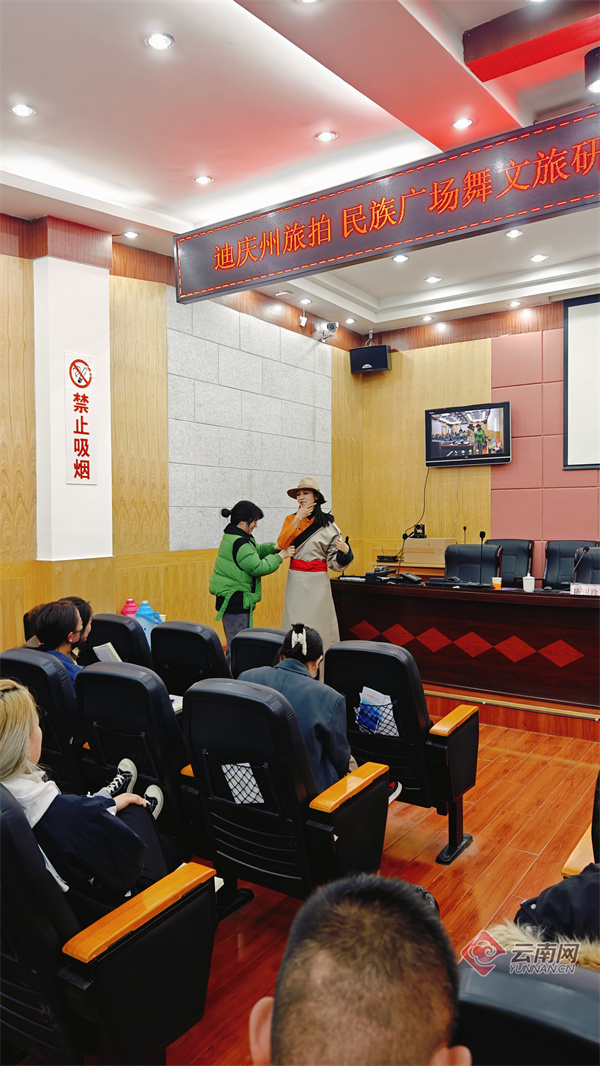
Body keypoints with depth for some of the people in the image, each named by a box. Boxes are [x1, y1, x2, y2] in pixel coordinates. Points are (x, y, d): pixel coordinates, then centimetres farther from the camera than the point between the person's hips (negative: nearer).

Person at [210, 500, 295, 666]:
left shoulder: (231, 536, 12)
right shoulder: (239, 543, -20)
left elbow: (255, 551, 21)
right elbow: (258, 567, -20)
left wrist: (274, 547, 5)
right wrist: (280, 556, -10)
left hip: (231, 599, 11)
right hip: (236, 600, -11)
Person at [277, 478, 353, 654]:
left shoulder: (327, 524, -1)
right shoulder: (291, 519, 8)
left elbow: (335, 561, 1)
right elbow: (281, 544, -10)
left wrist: (345, 552, -21)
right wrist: (298, 519, -14)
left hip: (317, 581, -2)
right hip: (295, 580, 3)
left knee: (317, 625, 0)